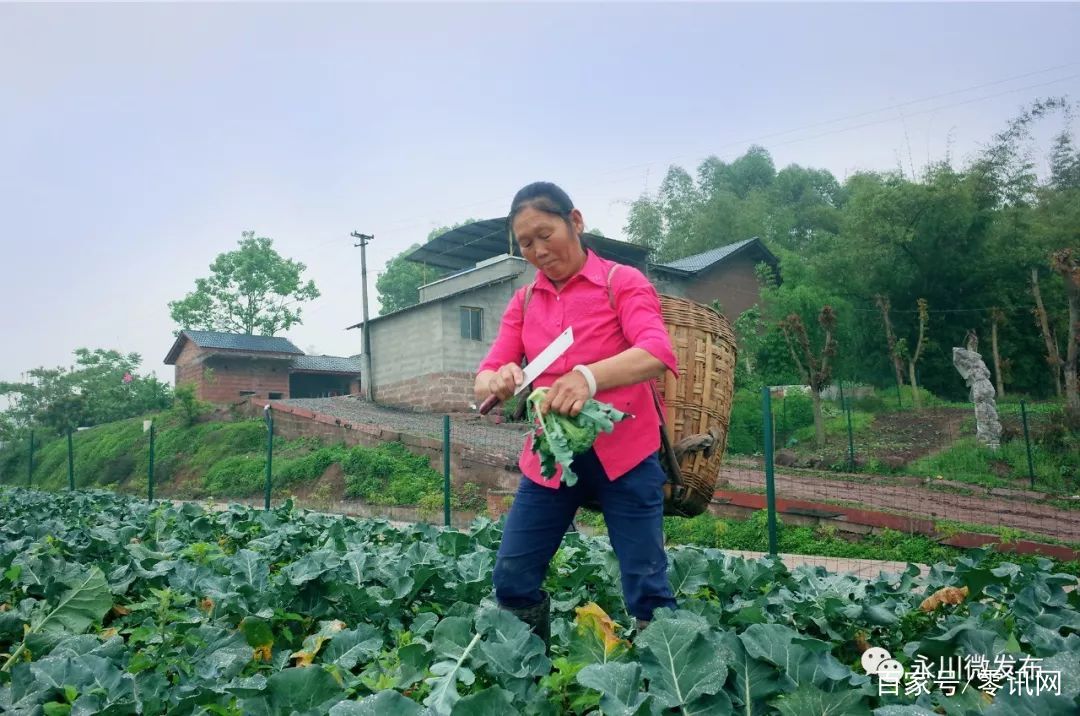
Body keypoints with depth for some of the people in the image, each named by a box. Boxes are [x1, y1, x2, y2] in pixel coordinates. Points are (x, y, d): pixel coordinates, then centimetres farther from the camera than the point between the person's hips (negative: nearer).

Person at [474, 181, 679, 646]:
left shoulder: (622, 282, -3)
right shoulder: (523, 302, 10)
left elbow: (657, 354, -21)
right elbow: (484, 379, 2)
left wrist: (589, 377, -40)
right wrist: (497, 383, -24)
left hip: (624, 455, -4)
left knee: (646, 589, -2)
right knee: (511, 581, 4)